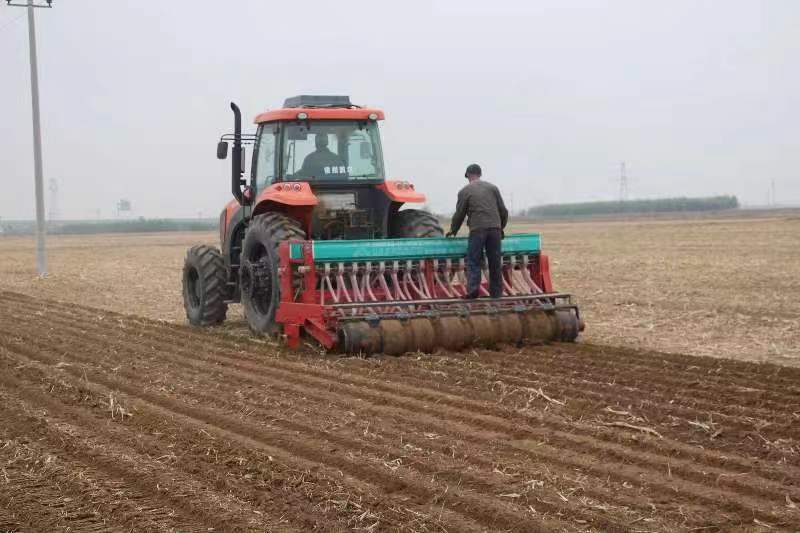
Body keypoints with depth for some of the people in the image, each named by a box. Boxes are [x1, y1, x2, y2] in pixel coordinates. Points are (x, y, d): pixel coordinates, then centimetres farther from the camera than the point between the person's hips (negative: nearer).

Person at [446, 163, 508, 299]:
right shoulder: (493, 188, 13)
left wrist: (453, 230, 23)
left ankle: (473, 290, -11)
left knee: (473, 261, 1)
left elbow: (459, 214, 7)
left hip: (477, 229, -3)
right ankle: (496, 291, 11)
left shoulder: (464, 191, 4)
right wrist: (501, 227, 27)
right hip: (495, 228, 3)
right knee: (495, 262, 9)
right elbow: (503, 210, 13)